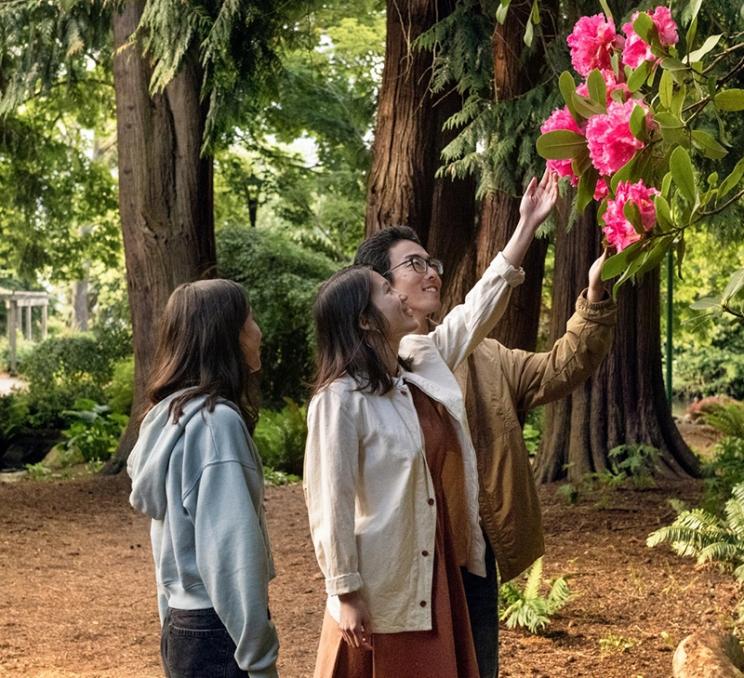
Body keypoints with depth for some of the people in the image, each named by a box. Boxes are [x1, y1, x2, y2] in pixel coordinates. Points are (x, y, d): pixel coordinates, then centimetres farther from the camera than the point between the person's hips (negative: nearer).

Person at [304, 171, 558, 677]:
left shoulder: (423, 361, 5)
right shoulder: (341, 400, -19)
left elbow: (478, 310, 14)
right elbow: (332, 503, -19)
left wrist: (527, 228, 13)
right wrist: (345, 594, -18)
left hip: (438, 576, 8)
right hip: (381, 589, -8)